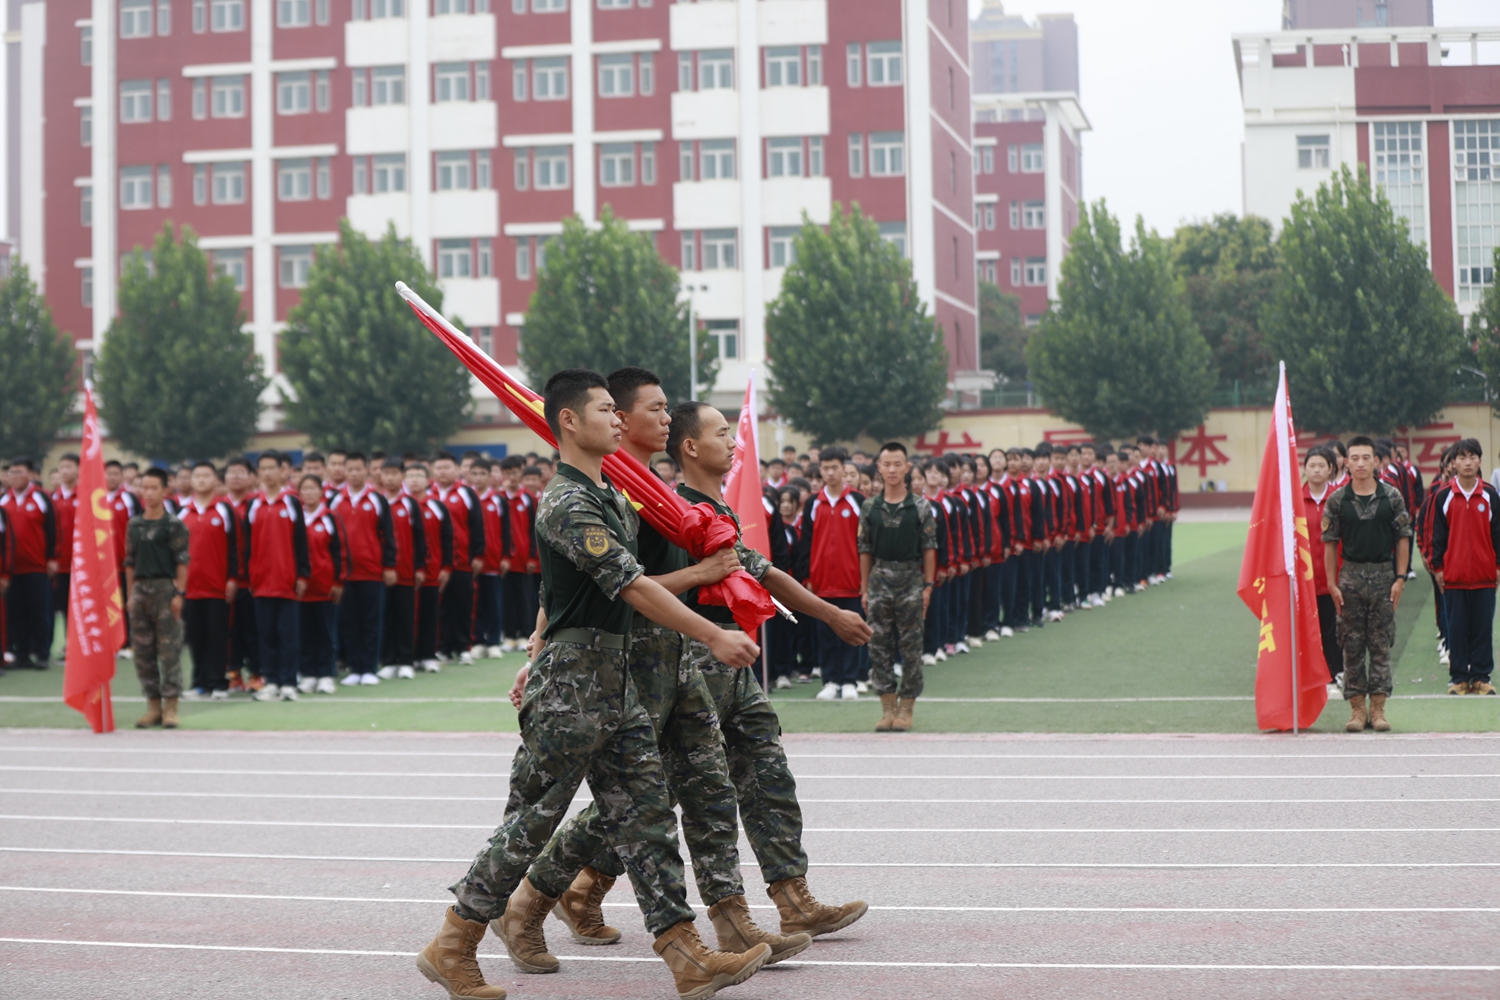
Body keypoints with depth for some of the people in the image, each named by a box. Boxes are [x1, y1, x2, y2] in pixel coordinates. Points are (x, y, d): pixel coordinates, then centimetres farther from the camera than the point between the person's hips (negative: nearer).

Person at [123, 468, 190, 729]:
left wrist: (179, 593, -11)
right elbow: (130, 562, 16)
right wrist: (130, 594, 12)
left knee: (169, 649, -5)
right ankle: (153, 705, 15)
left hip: (165, 588, -5)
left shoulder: (174, 525, -3)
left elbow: (182, 561, -6)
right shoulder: (134, 525, 12)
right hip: (140, 589, 5)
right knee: (142, 651, 6)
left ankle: (170, 707, -1)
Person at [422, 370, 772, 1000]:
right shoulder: (566, 504, -17)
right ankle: (451, 948, 12)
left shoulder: (613, 497, 15)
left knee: (646, 814, 4)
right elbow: (632, 587, -22)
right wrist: (715, 638, -21)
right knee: (531, 822, -1)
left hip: (613, 677, 9)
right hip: (570, 686, -9)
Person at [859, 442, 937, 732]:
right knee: (879, 645, 2)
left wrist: (928, 585, -4)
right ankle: (888, 706, 10)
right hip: (879, 580, 2)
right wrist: (864, 588, 5)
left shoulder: (920, 506, 0)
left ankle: (906, 708, 9)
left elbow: (929, 548, 1)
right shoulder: (870, 507, 5)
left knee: (911, 646, 1)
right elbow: (865, 550, 8)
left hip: (911, 578, -2)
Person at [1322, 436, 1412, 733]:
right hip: (1350, 575, 0)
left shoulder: (1392, 496, 2)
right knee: (1352, 645, 2)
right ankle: (1357, 708, 8)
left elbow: (1403, 539, 4)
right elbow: (1329, 544, 4)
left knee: (1381, 644, 1)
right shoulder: (1337, 500, 2)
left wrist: (1400, 578, -2)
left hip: (1383, 576, 0)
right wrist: (1332, 583, -2)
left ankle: (1378, 708, 6)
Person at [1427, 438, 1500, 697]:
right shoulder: (1445, 496, 2)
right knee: (1457, 629, 3)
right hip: (1454, 575, -1)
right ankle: (1458, 678, 11)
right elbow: (1438, 534, 5)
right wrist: (1437, 567, 2)